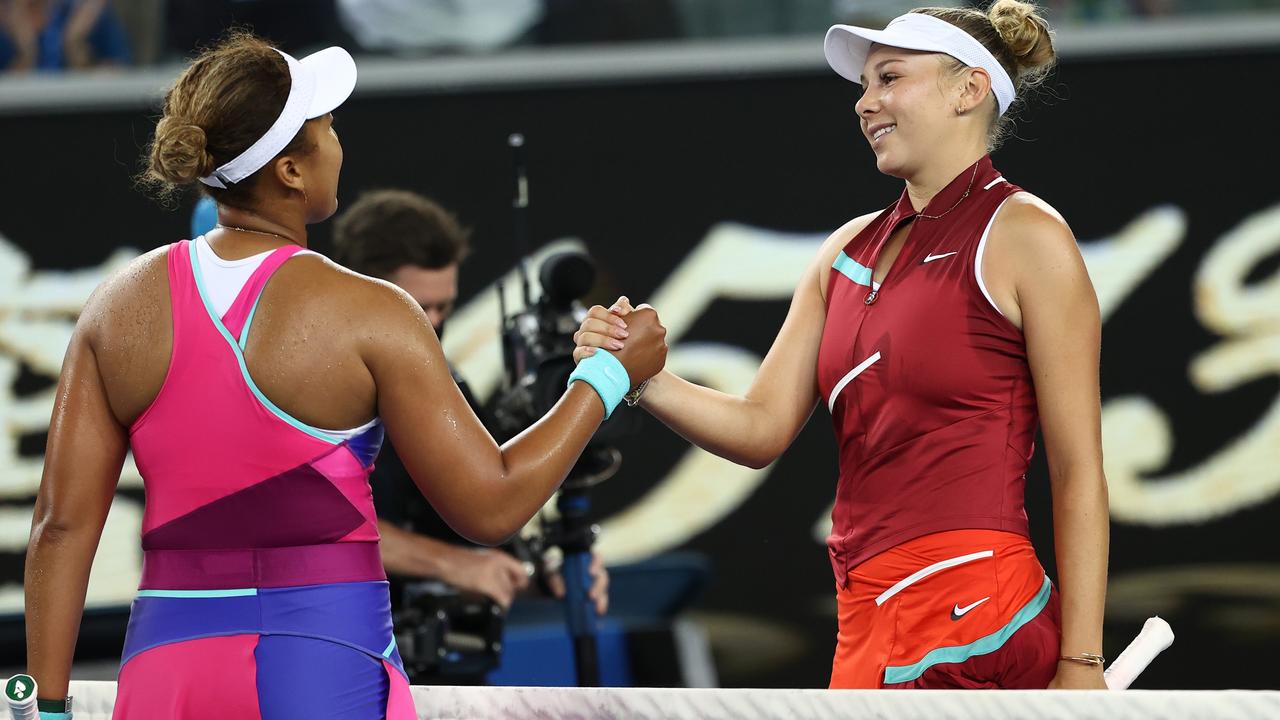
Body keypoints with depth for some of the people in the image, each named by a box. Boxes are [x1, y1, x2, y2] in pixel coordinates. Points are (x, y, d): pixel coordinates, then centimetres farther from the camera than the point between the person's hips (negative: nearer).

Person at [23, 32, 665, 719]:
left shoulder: (119, 307, 2)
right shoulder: (369, 316, -9)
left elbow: (62, 523, 0)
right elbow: (492, 506, -5)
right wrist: (609, 377, 7)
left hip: (165, 658, 4)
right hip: (327, 664, -4)